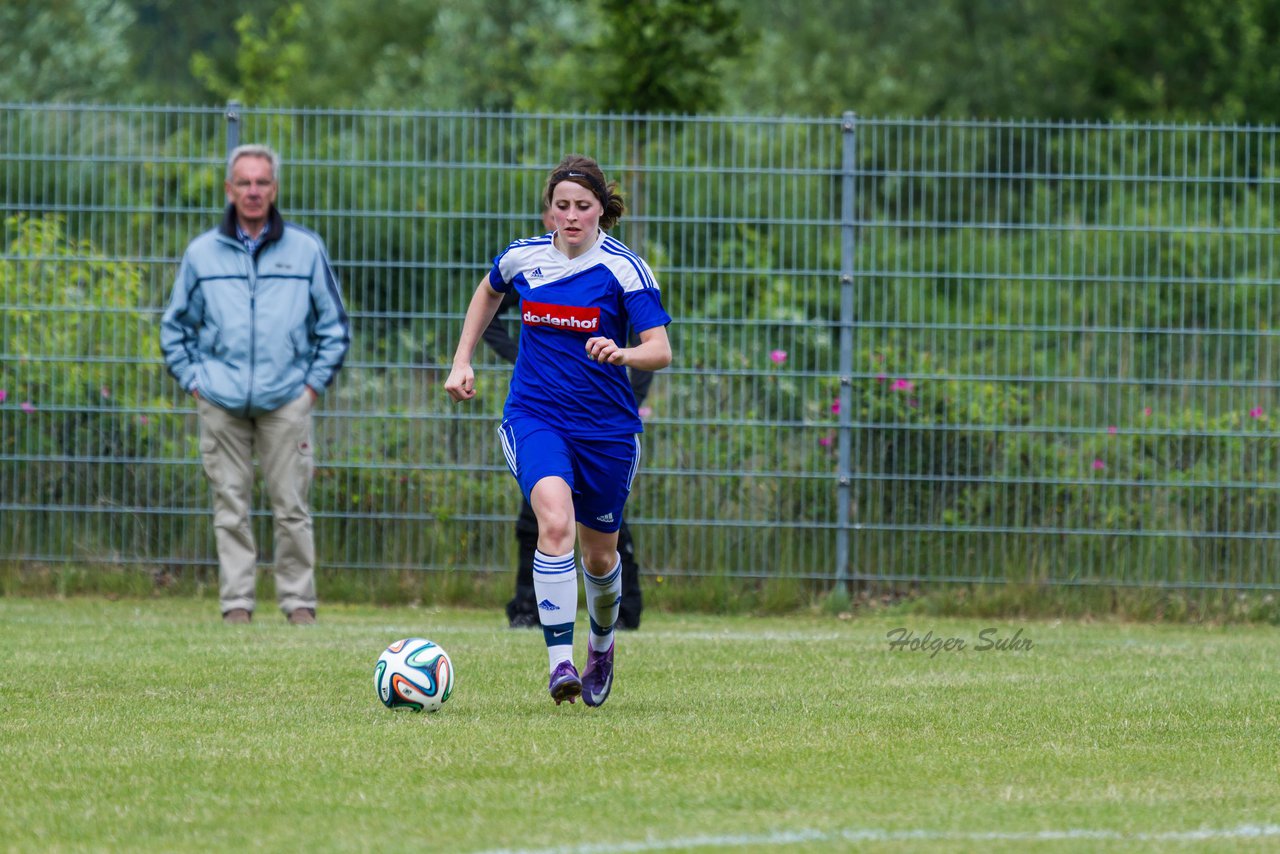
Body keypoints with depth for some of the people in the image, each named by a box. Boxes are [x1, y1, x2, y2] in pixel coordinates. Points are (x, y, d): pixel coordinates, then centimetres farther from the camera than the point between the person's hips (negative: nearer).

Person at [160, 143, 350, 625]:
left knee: (291, 507, -3)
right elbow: (176, 327, 19)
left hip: (286, 402, -1)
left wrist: (314, 385, 5)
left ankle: (299, 603, 3)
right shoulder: (202, 253, 9)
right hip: (221, 402, 1)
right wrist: (193, 382, 9)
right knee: (230, 507, 0)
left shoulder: (306, 250, 7)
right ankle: (236, 604, 3)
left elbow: (334, 327, 13)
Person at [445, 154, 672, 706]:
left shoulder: (624, 268, -8)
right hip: (534, 417, 0)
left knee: (599, 553, 12)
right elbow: (488, 292, 24)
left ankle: (601, 645, 45)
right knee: (555, 522, -27)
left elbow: (661, 351, -15)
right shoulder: (523, 258, 1)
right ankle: (559, 664, -31)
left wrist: (622, 354, -36)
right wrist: (462, 361, 17)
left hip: (606, 427, 0)